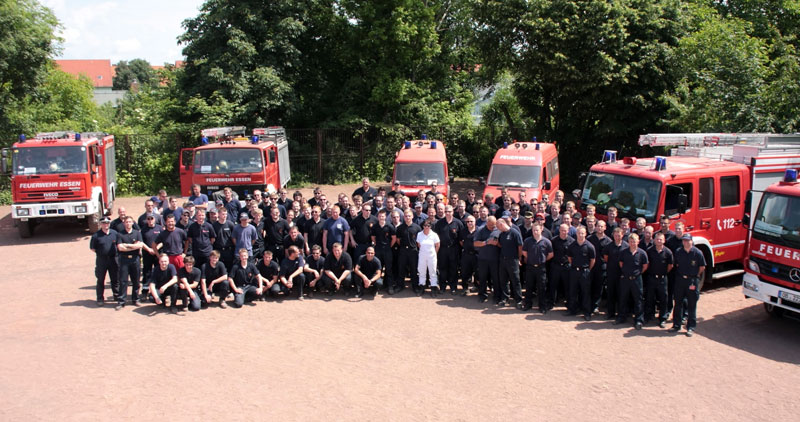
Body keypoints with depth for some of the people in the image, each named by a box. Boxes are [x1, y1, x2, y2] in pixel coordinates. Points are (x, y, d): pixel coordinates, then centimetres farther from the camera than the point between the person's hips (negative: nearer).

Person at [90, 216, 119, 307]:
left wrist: (114, 253, 5)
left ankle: (117, 296, 22)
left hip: (113, 259, 3)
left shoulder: (115, 234, 3)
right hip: (101, 260, -2)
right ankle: (100, 299, 16)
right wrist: (101, 253, -4)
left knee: (115, 279, 10)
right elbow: (92, 248, 0)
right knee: (100, 280, 7)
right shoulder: (96, 235, -7)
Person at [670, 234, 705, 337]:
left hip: (692, 280, -3)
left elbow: (702, 267, 2)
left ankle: (691, 327, 11)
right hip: (680, 279, 3)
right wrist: (680, 275, 9)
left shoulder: (697, 253, -7)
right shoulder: (678, 252, 2)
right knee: (678, 303, 9)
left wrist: (696, 276, 4)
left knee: (692, 305, 4)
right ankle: (676, 325, 19)